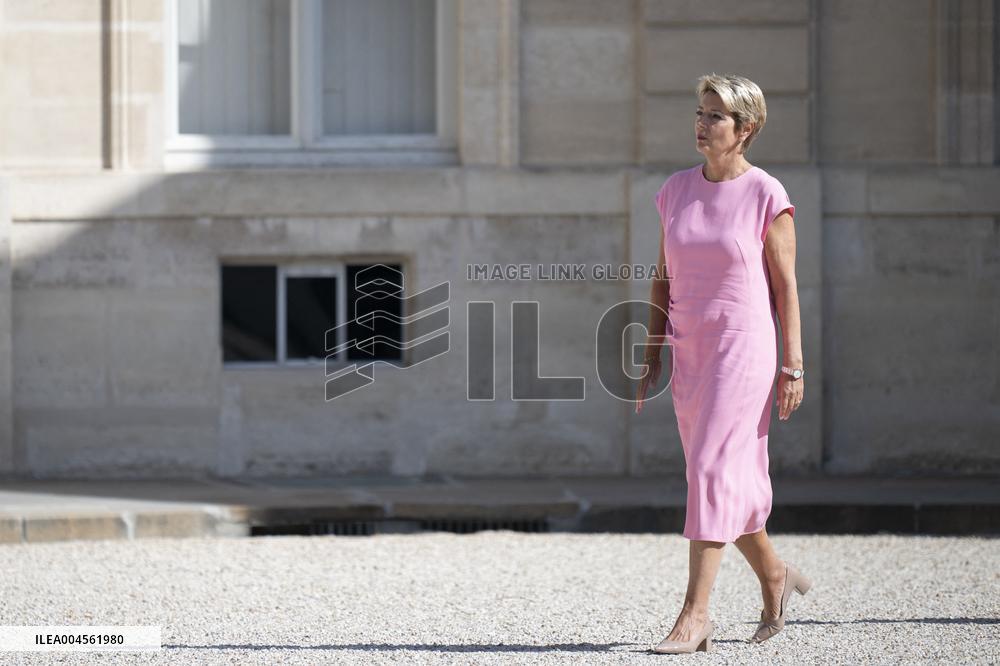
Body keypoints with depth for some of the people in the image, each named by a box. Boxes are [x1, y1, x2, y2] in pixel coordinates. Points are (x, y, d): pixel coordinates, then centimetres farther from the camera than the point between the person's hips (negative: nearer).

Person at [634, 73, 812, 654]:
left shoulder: (767, 197, -7)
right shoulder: (676, 192, 8)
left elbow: (786, 285, -5)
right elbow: (664, 280, 13)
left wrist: (793, 366, -8)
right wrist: (654, 359, 10)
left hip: (745, 349, -6)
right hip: (689, 353, 6)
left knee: (713, 471, -13)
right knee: (731, 482, 12)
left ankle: (695, 614, -13)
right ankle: (774, 575, 35)